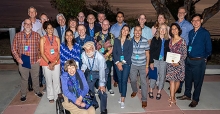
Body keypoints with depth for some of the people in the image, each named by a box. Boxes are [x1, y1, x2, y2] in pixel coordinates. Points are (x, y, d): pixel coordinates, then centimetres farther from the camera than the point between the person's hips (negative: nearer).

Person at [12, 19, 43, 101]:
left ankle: (37, 91, 34)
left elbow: (41, 47, 1)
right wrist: (18, 59, -5)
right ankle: (23, 94, 27)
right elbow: (14, 49, 3)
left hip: (35, 61, 0)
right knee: (24, 78, 12)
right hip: (23, 61, 0)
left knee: (35, 77, 14)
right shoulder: (18, 35, 2)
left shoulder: (36, 35, 1)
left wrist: (39, 57, -5)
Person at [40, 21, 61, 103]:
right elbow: (42, 53, -5)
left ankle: (57, 95, 20)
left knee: (56, 80, 4)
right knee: (49, 80, 6)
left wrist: (55, 62, -10)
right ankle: (51, 97, 21)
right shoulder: (43, 39, -2)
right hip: (46, 63, -2)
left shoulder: (57, 39, 4)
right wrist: (49, 63, -13)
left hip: (56, 63, 2)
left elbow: (59, 52, 2)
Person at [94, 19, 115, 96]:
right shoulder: (97, 35, 6)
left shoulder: (111, 36, 3)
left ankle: (109, 88, 24)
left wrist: (106, 55, -13)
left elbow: (112, 48, -4)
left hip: (108, 58, 0)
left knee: (108, 73, 7)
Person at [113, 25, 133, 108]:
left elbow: (130, 53, -3)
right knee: (119, 80, 9)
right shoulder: (116, 40, 9)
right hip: (117, 63, 2)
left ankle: (122, 100, -4)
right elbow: (114, 52, 3)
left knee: (124, 80, -6)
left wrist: (123, 62, -11)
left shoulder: (130, 41, 3)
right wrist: (117, 62, -9)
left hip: (126, 63, -2)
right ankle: (121, 95, 25)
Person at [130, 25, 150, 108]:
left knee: (143, 82, 0)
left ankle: (144, 99, 14)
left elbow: (147, 54, -2)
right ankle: (135, 91, 46)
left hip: (143, 65, -1)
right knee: (133, 80, 15)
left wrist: (147, 66, -5)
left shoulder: (145, 41, -8)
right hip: (133, 64, 2)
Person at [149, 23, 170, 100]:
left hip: (164, 61, 2)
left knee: (162, 76, 7)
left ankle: (159, 92, 21)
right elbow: (151, 51, -3)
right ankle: (151, 91, 20)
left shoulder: (168, 40, 5)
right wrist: (151, 62, -9)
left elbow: (169, 51, 5)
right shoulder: (154, 39, -1)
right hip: (155, 60, -2)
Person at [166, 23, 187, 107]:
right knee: (171, 80, -2)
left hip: (179, 63, -3)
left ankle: (172, 96, 30)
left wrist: (178, 62, -19)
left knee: (177, 80, 10)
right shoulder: (170, 40, 5)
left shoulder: (182, 41, -10)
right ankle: (172, 99, 4)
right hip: (170, 63, 3)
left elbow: (184, 54, -10)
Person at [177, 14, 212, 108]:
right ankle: (187, 95, 34)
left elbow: (208, 49, -4)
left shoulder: (205, 33, -9)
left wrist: (203, 57, 0)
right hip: (189, 60, 6)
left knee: (197, 81, 6)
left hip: (199, 61, -6)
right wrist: (188, 54, 10)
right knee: (188, 79, 17)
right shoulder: (190, 32, 8)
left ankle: (195, 99, 20)